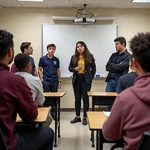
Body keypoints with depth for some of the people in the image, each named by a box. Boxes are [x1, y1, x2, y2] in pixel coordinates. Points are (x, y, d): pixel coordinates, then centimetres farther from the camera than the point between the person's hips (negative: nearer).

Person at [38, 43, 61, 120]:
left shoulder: (56, 59, 8)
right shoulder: (42, 59, -1)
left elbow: (58, 70, 12)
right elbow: (40, 70, 1)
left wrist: (59, 81, 8)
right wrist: (41, 80, -8)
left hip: (54, 81, 3)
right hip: (46, 81, -3)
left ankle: (53, 112, 20)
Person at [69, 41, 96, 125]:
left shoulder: (90, 56, 1)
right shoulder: (74, 57, 6)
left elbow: (94, 68, 5)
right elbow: (70, 68, 9)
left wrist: (91, 77, -3)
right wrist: (75, 69, -11)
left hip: (86, 80, -3)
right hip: (76, 80, 3)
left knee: (85, 98, 0)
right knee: (77, 99, 8)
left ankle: (85, 117, 9)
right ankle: (78, 117, 18)